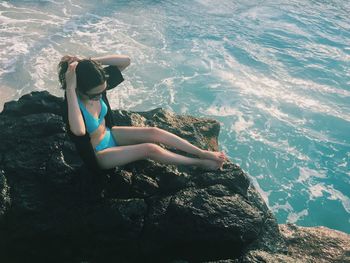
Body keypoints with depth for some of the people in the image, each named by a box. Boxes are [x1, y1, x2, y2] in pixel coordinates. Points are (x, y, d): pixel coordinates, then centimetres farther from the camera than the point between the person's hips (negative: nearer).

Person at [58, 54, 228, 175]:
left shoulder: (97, 86, -19)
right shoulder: (73, 103, -36)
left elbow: (125, 61, -21)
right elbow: (79, 131, -59)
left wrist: (90, 62, -31)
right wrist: (70, 88, -56)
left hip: (108, 134, 7)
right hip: (97, 154, -7)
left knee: (153, 132, -9)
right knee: (150, 149, -18)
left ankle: (203, 153, 1)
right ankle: (200, 163, -3)